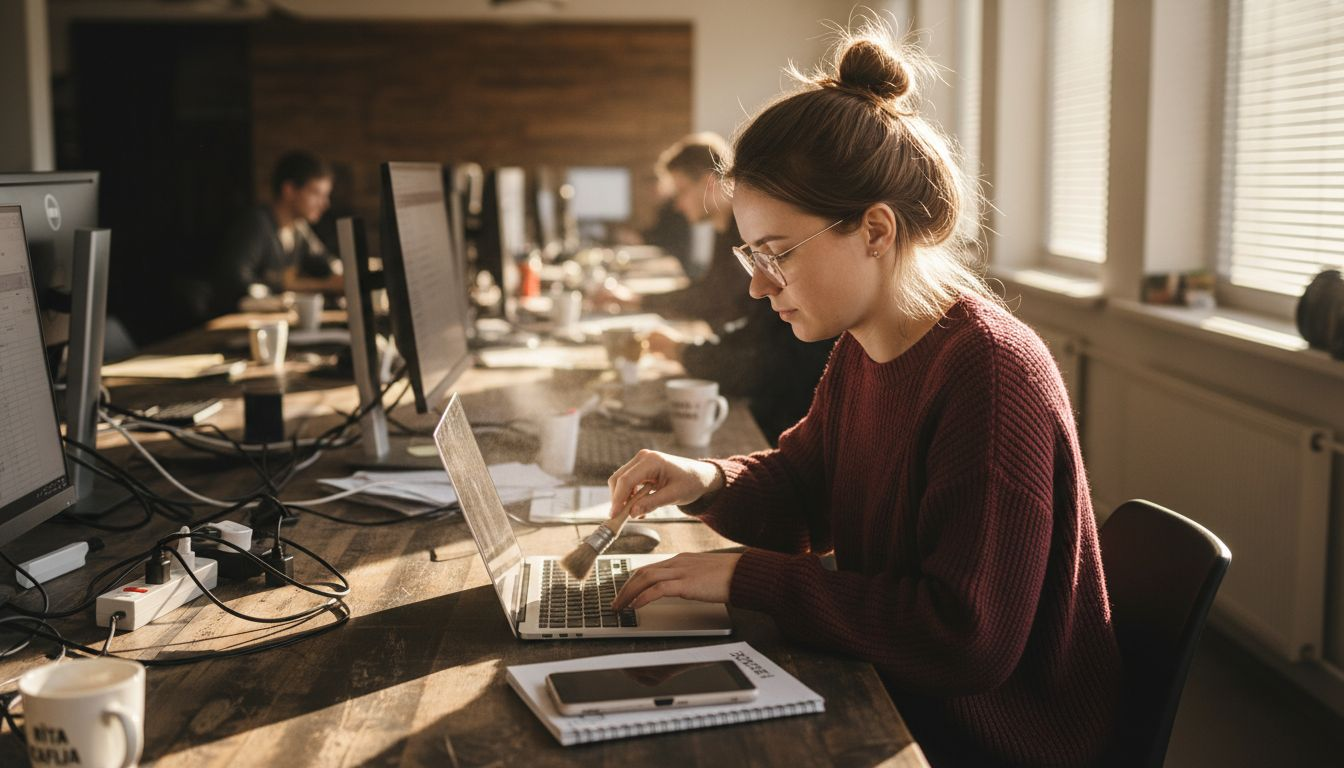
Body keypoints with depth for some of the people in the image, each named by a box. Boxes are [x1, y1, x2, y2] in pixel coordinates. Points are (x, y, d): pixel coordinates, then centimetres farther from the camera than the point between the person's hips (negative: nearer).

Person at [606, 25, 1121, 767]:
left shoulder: (991, 373, -26)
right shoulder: (860, 348, 1)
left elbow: (965, 641, -28)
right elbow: (800, 487, 15)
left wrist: (750, 578, -23)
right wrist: (710, 482, -8)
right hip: (890, 699, 7)